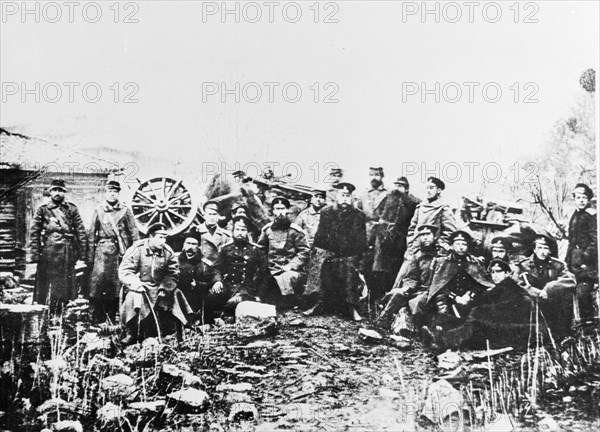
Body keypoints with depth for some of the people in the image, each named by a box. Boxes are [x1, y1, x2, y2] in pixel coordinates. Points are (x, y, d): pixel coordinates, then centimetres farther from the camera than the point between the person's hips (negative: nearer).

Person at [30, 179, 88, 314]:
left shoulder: (72, 209, 8)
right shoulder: (42, 210, 7)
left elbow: (81, 232, 5)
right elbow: (34, 233, 4)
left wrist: (82, 255, -1)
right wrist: (35, 256, -4)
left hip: (67, 254, 1)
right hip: (48, 251, -1)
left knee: (65, 286, 3)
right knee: (46, 289, -1)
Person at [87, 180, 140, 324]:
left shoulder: (125, 211, 6)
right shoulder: (98, 211, 7)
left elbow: (134, 233, 7)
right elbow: (91, 235, 7)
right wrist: (90, 257, 2)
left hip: (120, 252, 1)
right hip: (102, 250, 0)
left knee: (117, 286, 3)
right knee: (97, 281, -10)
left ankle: (112, 319, 14)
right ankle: (96, 320, -5)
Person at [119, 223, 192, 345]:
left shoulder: (168, 252, 0)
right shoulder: (136, 249, -10)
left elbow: (173, 274, -1)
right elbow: (124, 272, -13)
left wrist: (164, 288, -18)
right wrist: (135, 283, -30)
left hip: (159, 288, 3)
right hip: (139, 286, -3)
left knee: (176, 295, -18)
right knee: (133, 297, -33)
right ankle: (131, 334, -16)